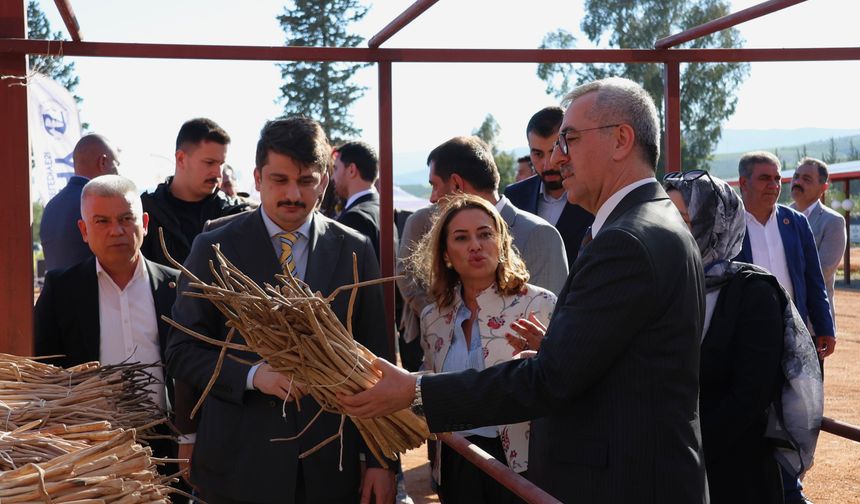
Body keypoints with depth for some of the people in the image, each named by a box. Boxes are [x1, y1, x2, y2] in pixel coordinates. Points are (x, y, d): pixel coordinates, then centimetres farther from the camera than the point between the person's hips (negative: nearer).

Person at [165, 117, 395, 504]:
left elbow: (373, 360, 4)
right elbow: (182, 352, -2)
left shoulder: (355, 251, 2)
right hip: (239, 467, -1)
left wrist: (380, 459, 1)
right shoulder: (214, 249, -2)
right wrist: (252, 375, -19)